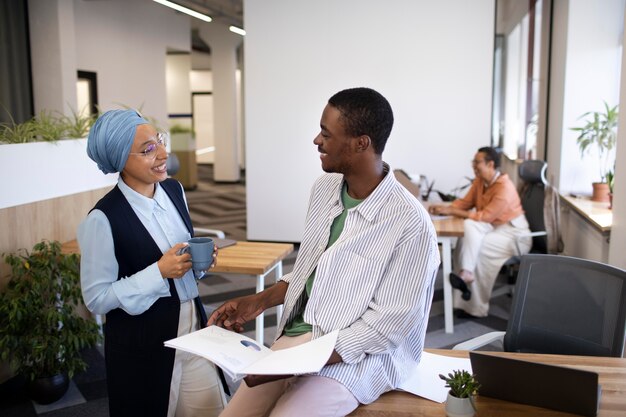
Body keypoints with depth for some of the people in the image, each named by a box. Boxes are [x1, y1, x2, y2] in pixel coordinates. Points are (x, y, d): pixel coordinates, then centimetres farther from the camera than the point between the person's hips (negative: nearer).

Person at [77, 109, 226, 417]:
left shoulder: (174, 190, -1)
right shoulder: (103, 219, -20)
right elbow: (96, 298, -15)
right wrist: (159, 272, -23)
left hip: (192, 326, 6)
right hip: (141, 345, -5)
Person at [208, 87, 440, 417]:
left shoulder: (410, 225, -21)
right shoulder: (324, 189, 1)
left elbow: (390, 323, -18)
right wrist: (259, 301, 3)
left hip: (356, 356, -6)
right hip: (295, 335, 6)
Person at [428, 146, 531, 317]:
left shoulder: (504, 188, -23)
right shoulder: (479, 181, 1)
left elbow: (485, 216, -27)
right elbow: (465, 202, 9)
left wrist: (452, 211, -28)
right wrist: (445, 208, -12)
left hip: (514, 235, -7)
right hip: (493, 228, 7)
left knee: (477, 248, -28)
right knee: (469, 226, -26)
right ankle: (466, 273, -29)